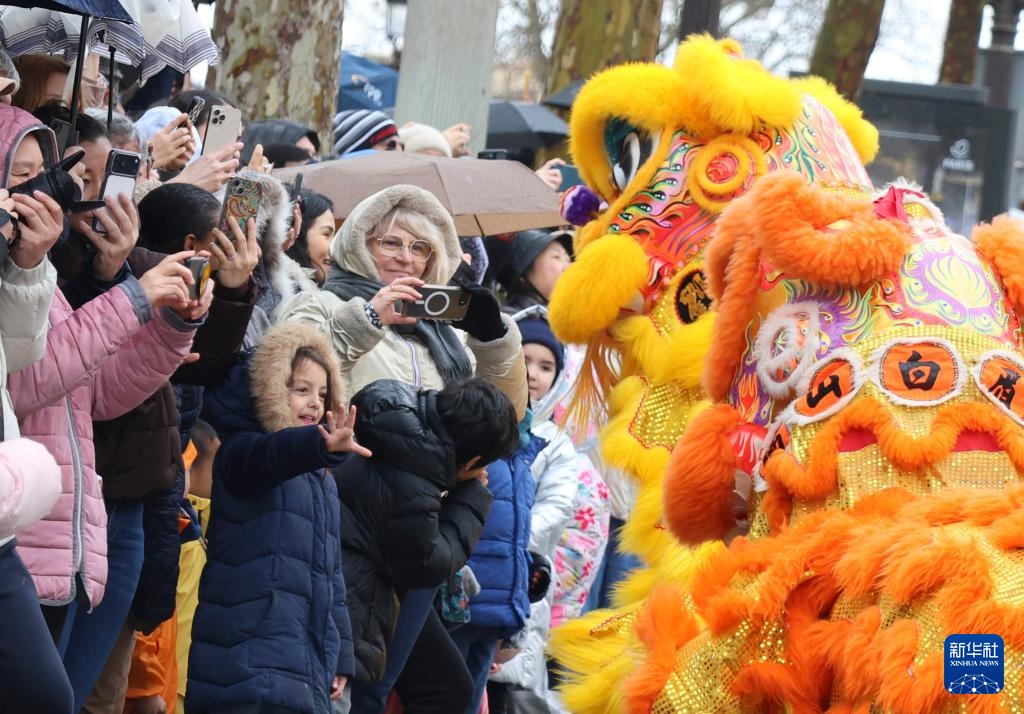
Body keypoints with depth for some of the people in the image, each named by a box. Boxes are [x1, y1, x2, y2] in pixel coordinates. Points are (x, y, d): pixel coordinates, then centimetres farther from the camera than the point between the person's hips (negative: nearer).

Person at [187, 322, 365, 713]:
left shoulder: (322, 481, 25)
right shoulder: (241, 452, 0)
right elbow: (271, 453, -25)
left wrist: (340, 653, 20)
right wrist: (321, 446, -46)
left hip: (309, 660, 8)